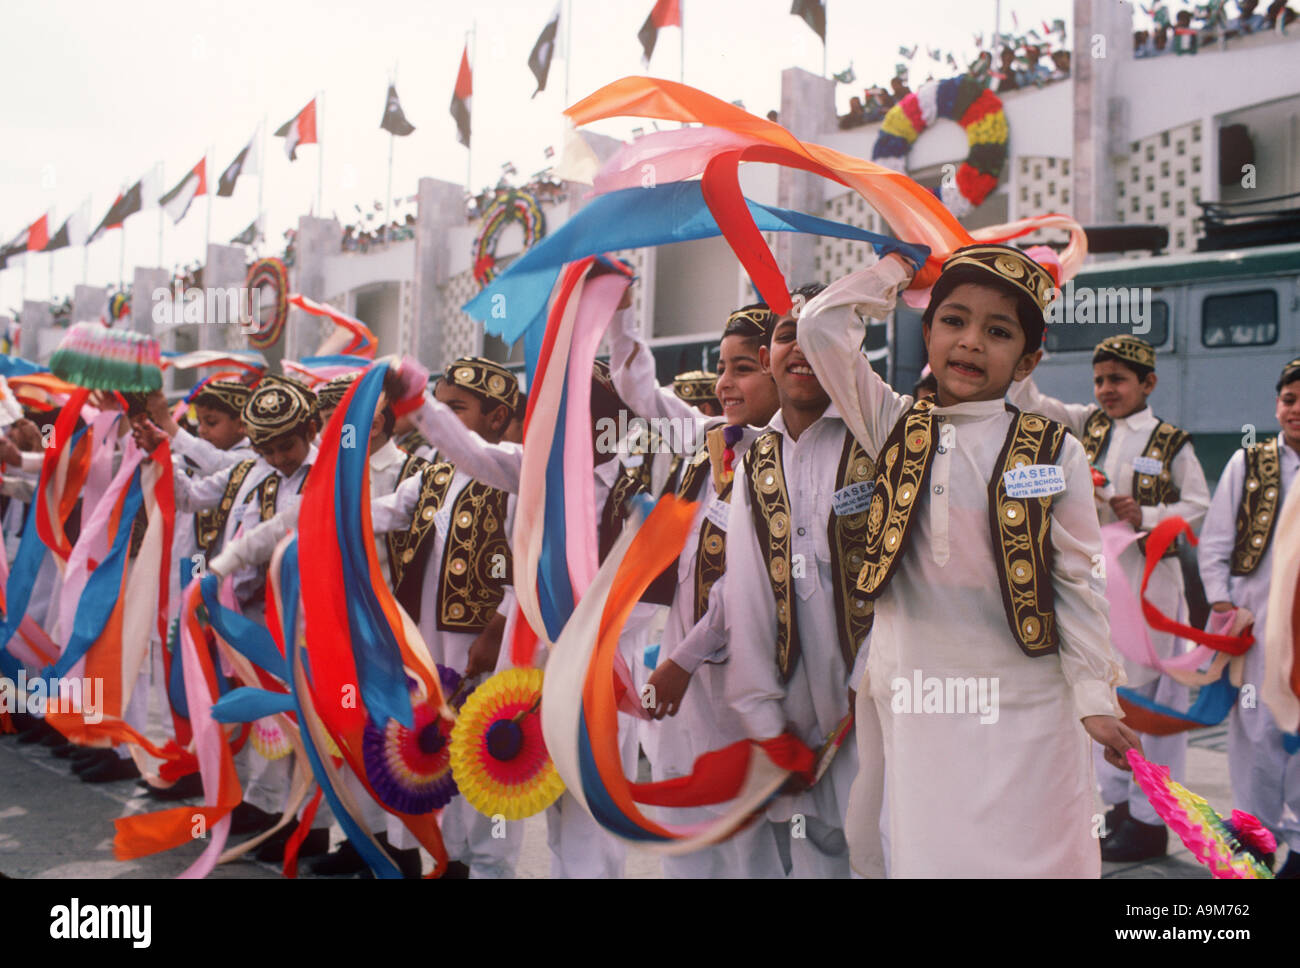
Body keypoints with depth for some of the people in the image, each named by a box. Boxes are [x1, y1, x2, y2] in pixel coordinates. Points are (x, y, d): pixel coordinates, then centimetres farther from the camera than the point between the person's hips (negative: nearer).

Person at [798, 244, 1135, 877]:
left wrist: (1095, 698, 0)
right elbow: (820, 326, -3)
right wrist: (899, 267, 7)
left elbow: (1075, 581, 1)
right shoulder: (893, 425, 3)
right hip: (905, 694, 2)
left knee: (1026, 853, 4)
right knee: (916, 848, 8)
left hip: (1019, 702, -1)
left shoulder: (1056, 451, -2)